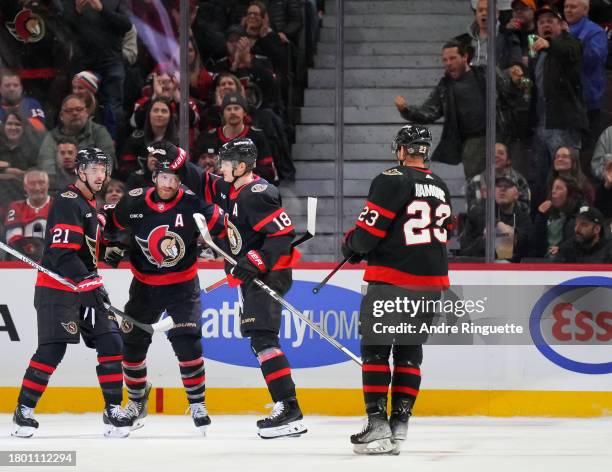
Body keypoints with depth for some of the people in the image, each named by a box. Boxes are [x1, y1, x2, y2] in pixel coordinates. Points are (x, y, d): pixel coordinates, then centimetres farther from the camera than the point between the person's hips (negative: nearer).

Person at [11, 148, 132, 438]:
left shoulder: (89, 205, 17)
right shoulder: (69, 203, -14)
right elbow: (62, 251, -24)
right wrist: (88, 279, -31)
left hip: (86, 287, 9)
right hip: (57, 289, -9)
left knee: (111, 343, 0)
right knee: (52, 349, -13)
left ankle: (114, 411, 5)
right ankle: (24, 411, -2)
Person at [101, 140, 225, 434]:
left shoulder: (193, 205, -18)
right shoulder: (133, 203, -11)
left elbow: (223, 227, -10)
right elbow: (111, 221, 8)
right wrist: (112, 246, 0)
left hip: (182, 285, -3)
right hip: (144, 285, 3)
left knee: (186, 342, -17)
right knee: (132, 343, 6)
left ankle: (197, 404, -3)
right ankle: (137, 401, 27)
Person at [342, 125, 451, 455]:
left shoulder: (392, 180, -9)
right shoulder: (440, 189, 15)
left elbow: (368, 232, -13)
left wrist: (351, 246, 10)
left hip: (393, 279, -7)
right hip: (431, 281, 7)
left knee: (375, 347, -1)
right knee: (409, 350, 12)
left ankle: (377, 423, -8)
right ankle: (399, 424, 9)